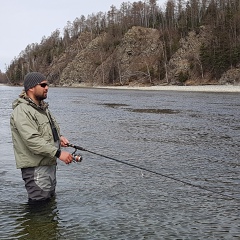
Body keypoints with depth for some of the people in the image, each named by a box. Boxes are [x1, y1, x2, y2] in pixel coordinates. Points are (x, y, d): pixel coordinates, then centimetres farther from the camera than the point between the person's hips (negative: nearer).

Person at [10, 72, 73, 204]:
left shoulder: (42, 107, 15)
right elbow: (32, 140, -27)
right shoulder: (22, 111, -18)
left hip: (49, 163, 10)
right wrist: (58, 153, -29)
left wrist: (59, 137, 6)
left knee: (50, 198, 19)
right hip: (35, 167, -10)